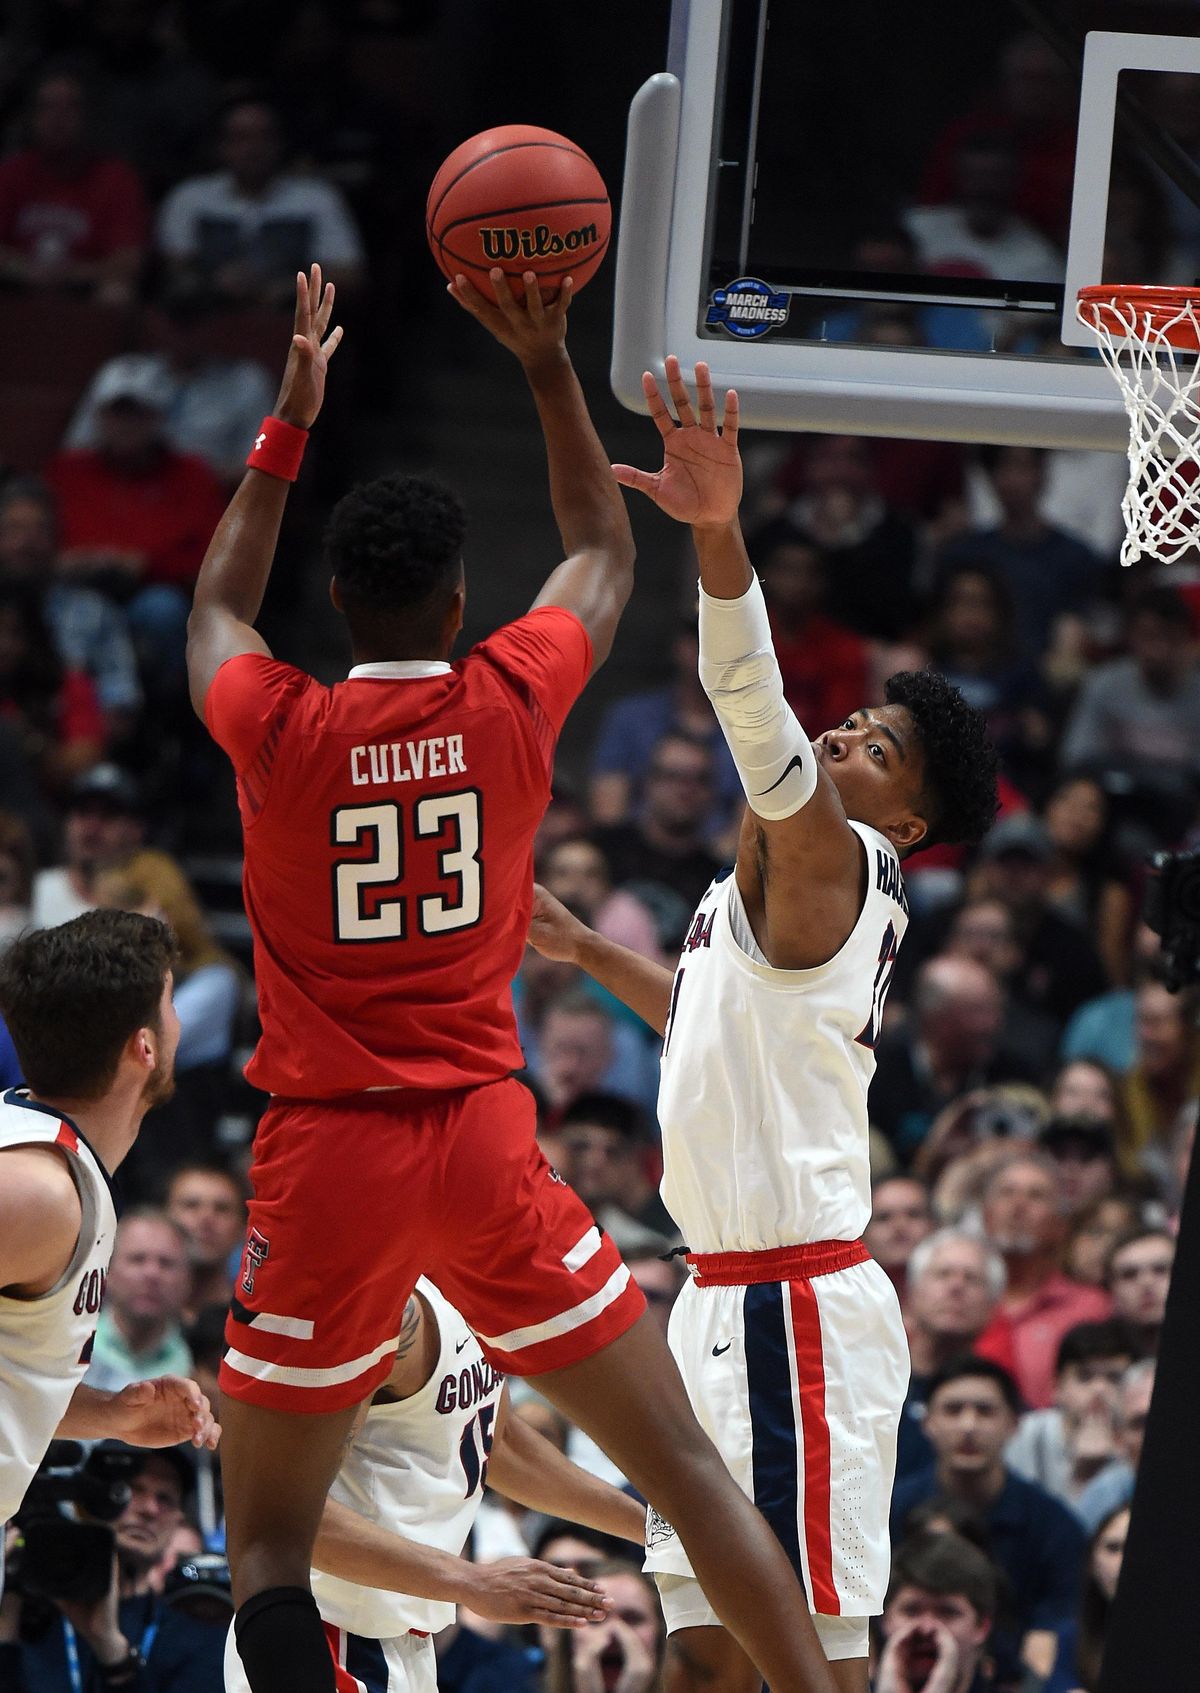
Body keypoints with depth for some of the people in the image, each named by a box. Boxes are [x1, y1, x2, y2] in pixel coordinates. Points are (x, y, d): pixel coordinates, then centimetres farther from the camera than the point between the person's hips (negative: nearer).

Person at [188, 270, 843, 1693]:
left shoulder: (274, 729, -4)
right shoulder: (512, 701, -2)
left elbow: (218, 607, 22)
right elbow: (603, 554, 21)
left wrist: (290, 419, 28)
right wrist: (546, 363, 24)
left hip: (325, 1153, -1)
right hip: (484, 1142, 1)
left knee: (267, 1546, 4)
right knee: (683, 1466, 8)